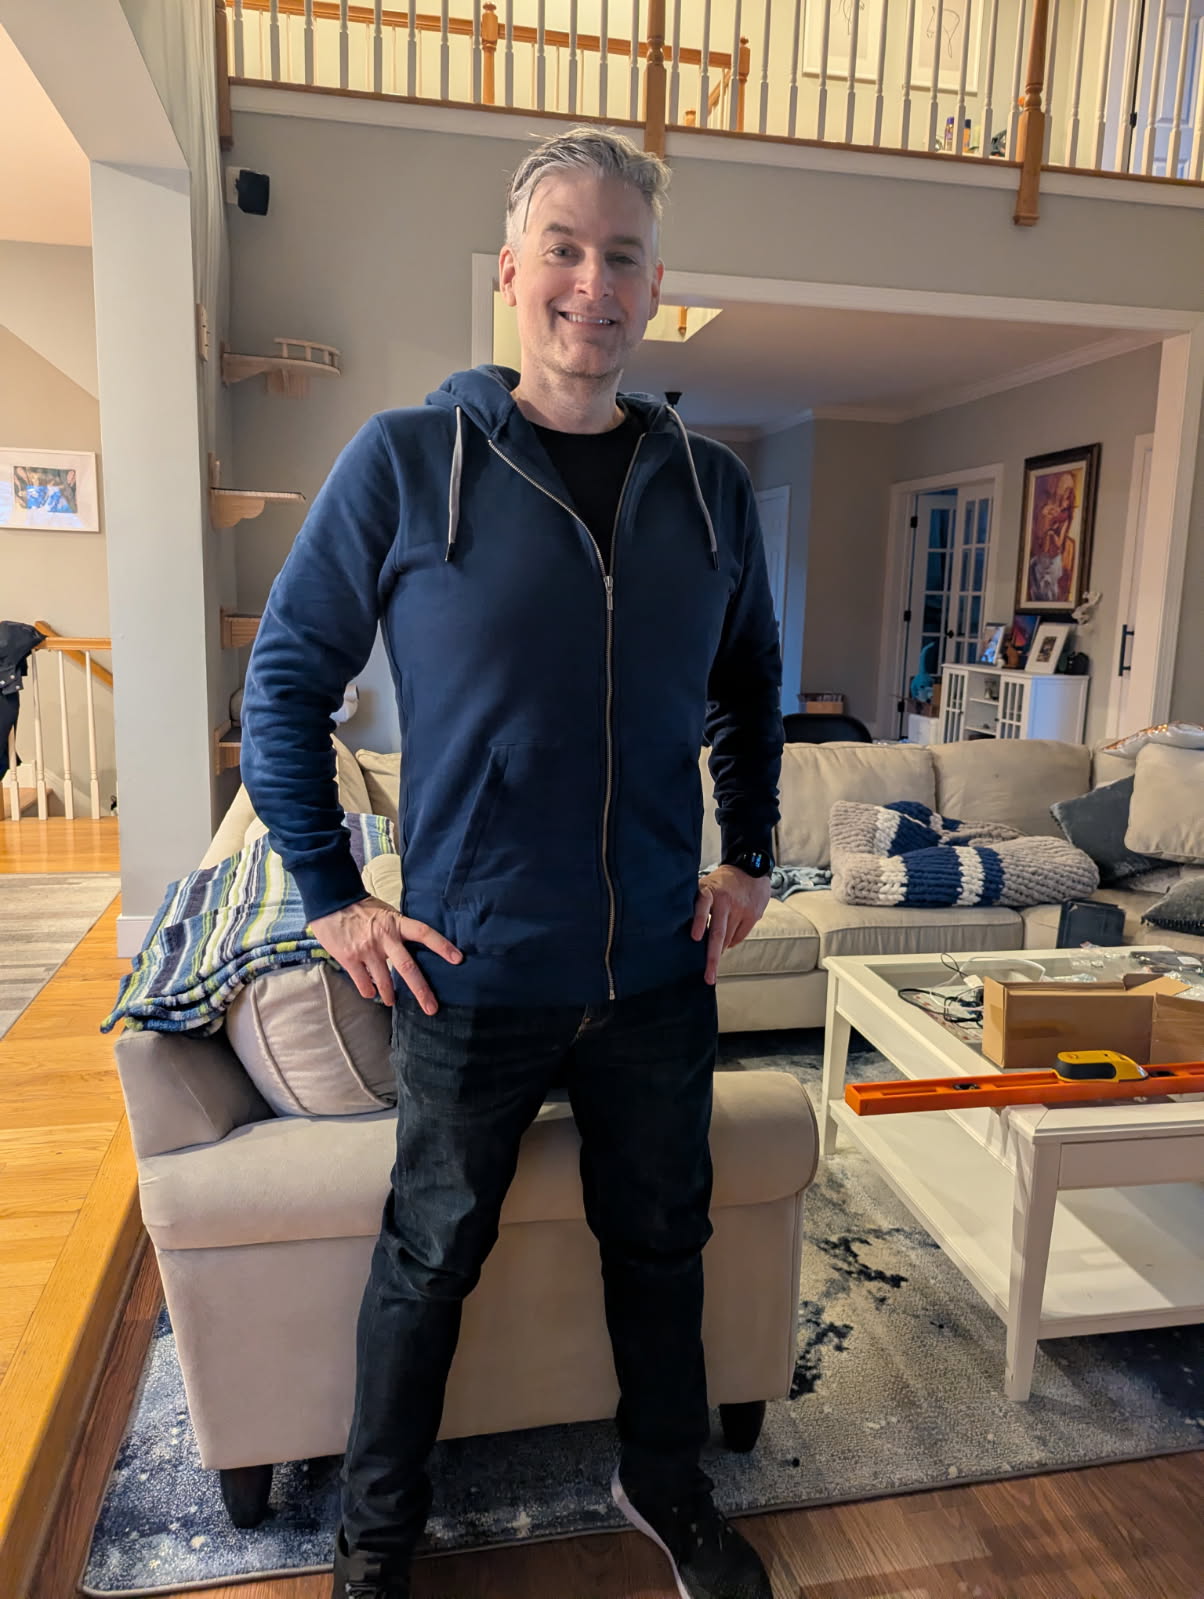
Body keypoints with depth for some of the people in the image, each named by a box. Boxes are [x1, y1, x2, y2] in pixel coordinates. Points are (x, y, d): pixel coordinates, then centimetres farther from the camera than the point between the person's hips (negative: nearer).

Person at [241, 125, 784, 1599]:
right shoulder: (405, 461, -9)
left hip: (659, 975, 4)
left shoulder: (710, 489, 3)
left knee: (660, 1241, 20)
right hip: (473, 977, -3)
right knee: (431, 1257, 16)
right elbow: (285, 679, -3)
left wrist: (751, 857, 10)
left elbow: (750, 689, 17)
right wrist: (331, 897, -6)